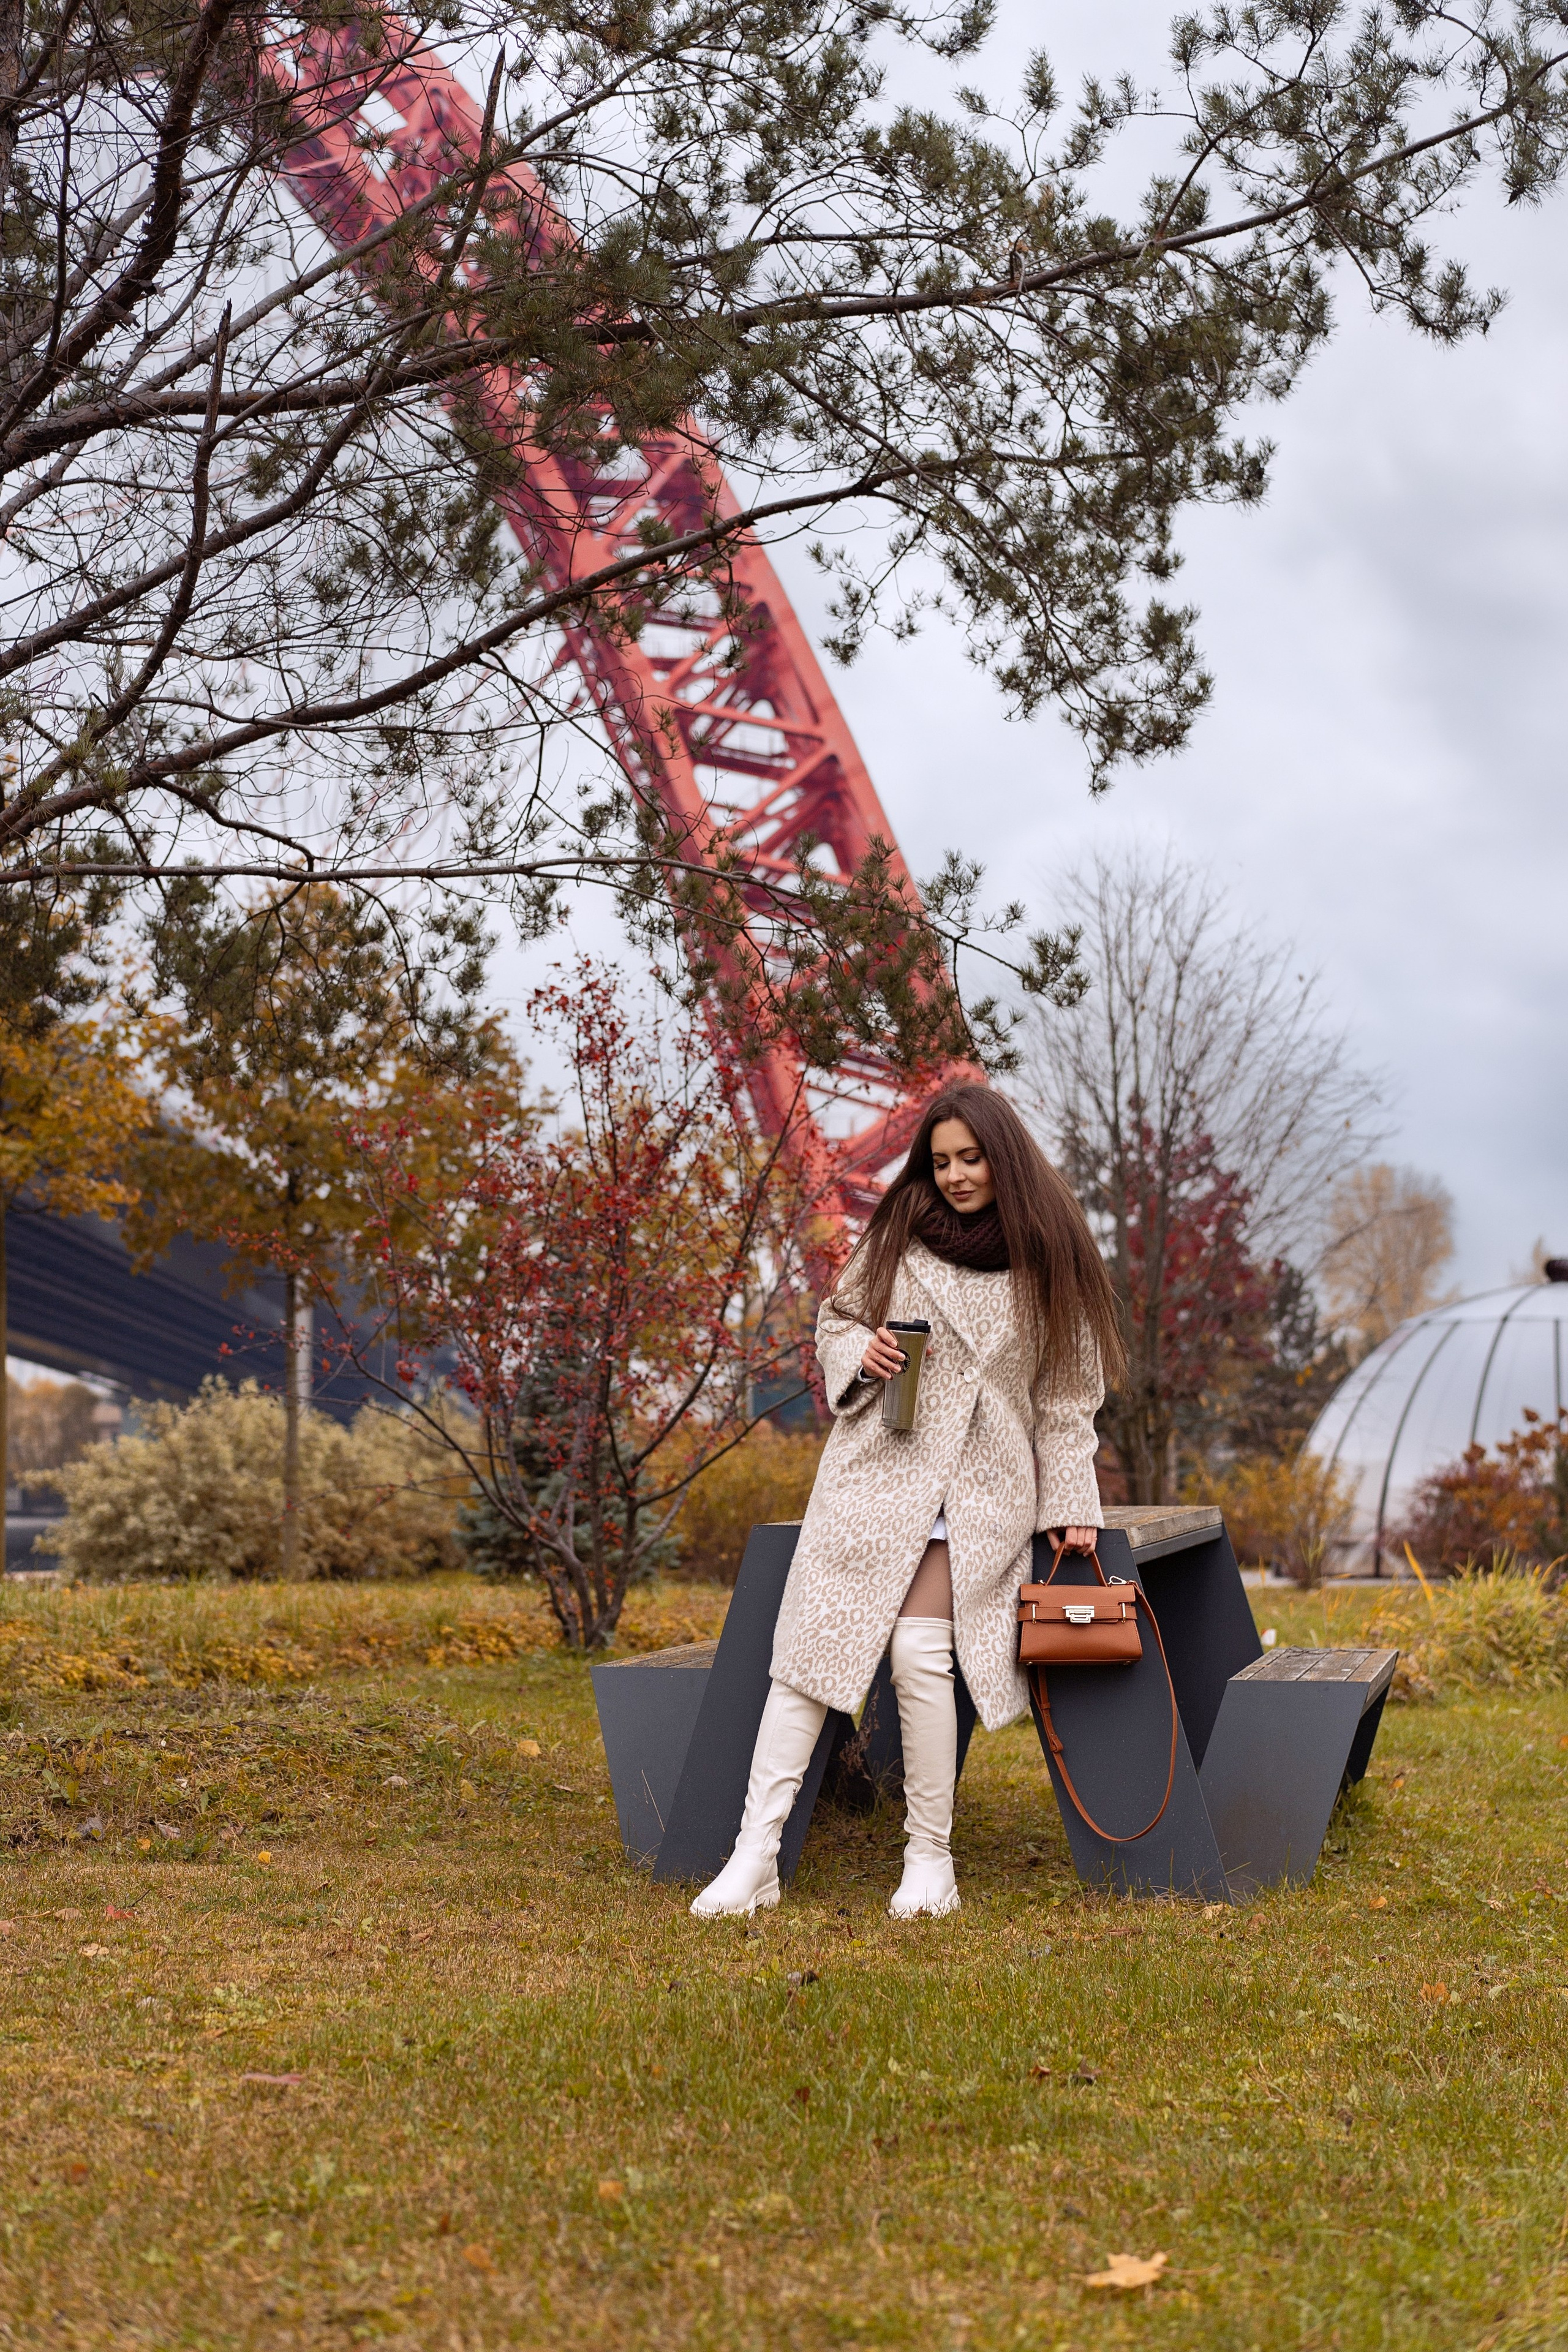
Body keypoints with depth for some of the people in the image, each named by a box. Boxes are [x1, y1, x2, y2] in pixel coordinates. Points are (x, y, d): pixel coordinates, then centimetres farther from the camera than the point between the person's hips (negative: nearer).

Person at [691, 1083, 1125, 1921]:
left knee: (921, 1652, -16)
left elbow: (1067, 1396, 8)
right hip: (875, 1468, 2)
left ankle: (931, 1861, -1)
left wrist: (1071, 1506, 4)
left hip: (981, 1487, -2)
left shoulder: (1047, 1261, 5)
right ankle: (755, 1856, -4)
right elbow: (835, 1319, 18)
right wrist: (860, 1350, -5)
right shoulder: (901, 1235, 8)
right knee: (810, 1645, -6)